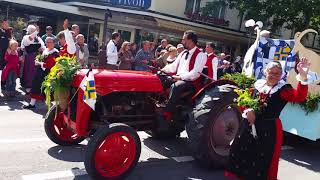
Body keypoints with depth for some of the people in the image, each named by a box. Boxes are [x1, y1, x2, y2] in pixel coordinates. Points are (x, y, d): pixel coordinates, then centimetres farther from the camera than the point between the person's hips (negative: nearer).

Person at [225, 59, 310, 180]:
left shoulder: (283, 88, -9)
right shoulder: (258, 84, 6)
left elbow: (299, 97, -28)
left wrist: (303, 77, -43)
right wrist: (248, 110, -9)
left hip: (269, 129, -5)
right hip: (250, 124, 5)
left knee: (263, 160, 5)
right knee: (241, 150, 17)